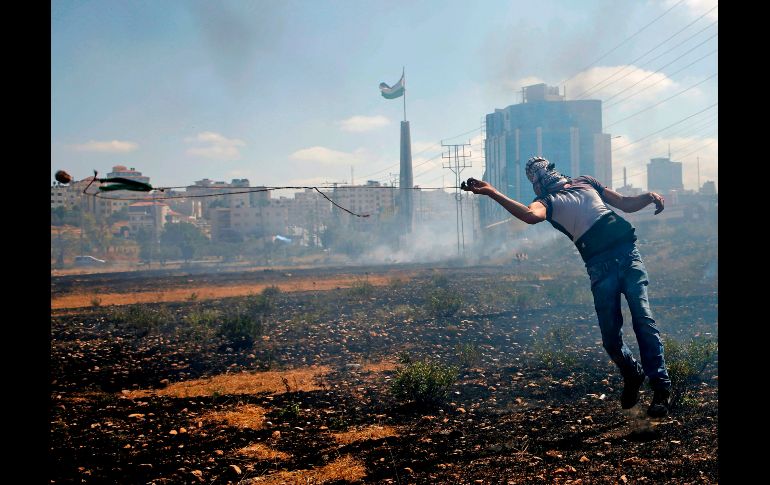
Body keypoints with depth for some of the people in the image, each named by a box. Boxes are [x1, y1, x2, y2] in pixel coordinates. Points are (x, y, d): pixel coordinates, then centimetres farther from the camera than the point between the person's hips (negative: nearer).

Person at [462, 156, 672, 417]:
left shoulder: (585, 182, 23)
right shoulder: (547, 201, 12)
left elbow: (627, 204, 25)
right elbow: (532, 215, -14)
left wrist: (649, 196, 4)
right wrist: (492, 193, -22)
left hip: (626, 252, 1)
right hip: (600, 266, -1)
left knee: (643, 319, -12)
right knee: (611, 336, -5)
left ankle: (661, 388, -6)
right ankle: (632, 375, 25)